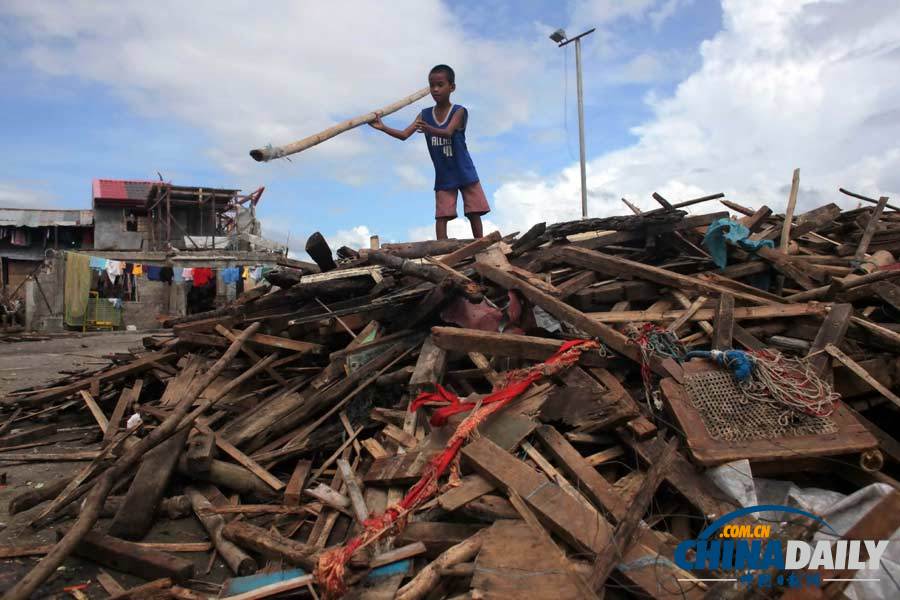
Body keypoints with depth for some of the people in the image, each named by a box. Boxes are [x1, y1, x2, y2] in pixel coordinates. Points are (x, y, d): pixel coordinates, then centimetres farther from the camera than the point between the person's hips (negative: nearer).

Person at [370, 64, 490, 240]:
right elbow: (404, 135, -9)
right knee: (441, 215, -3)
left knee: (474, 213, 2)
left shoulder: (459, 111, -12)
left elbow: (448, 132, -31)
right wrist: (383, 127, -23)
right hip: (443, 176, 3)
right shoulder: (425, 114, 0)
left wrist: (429, 129, -50)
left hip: (465, 173, -3)